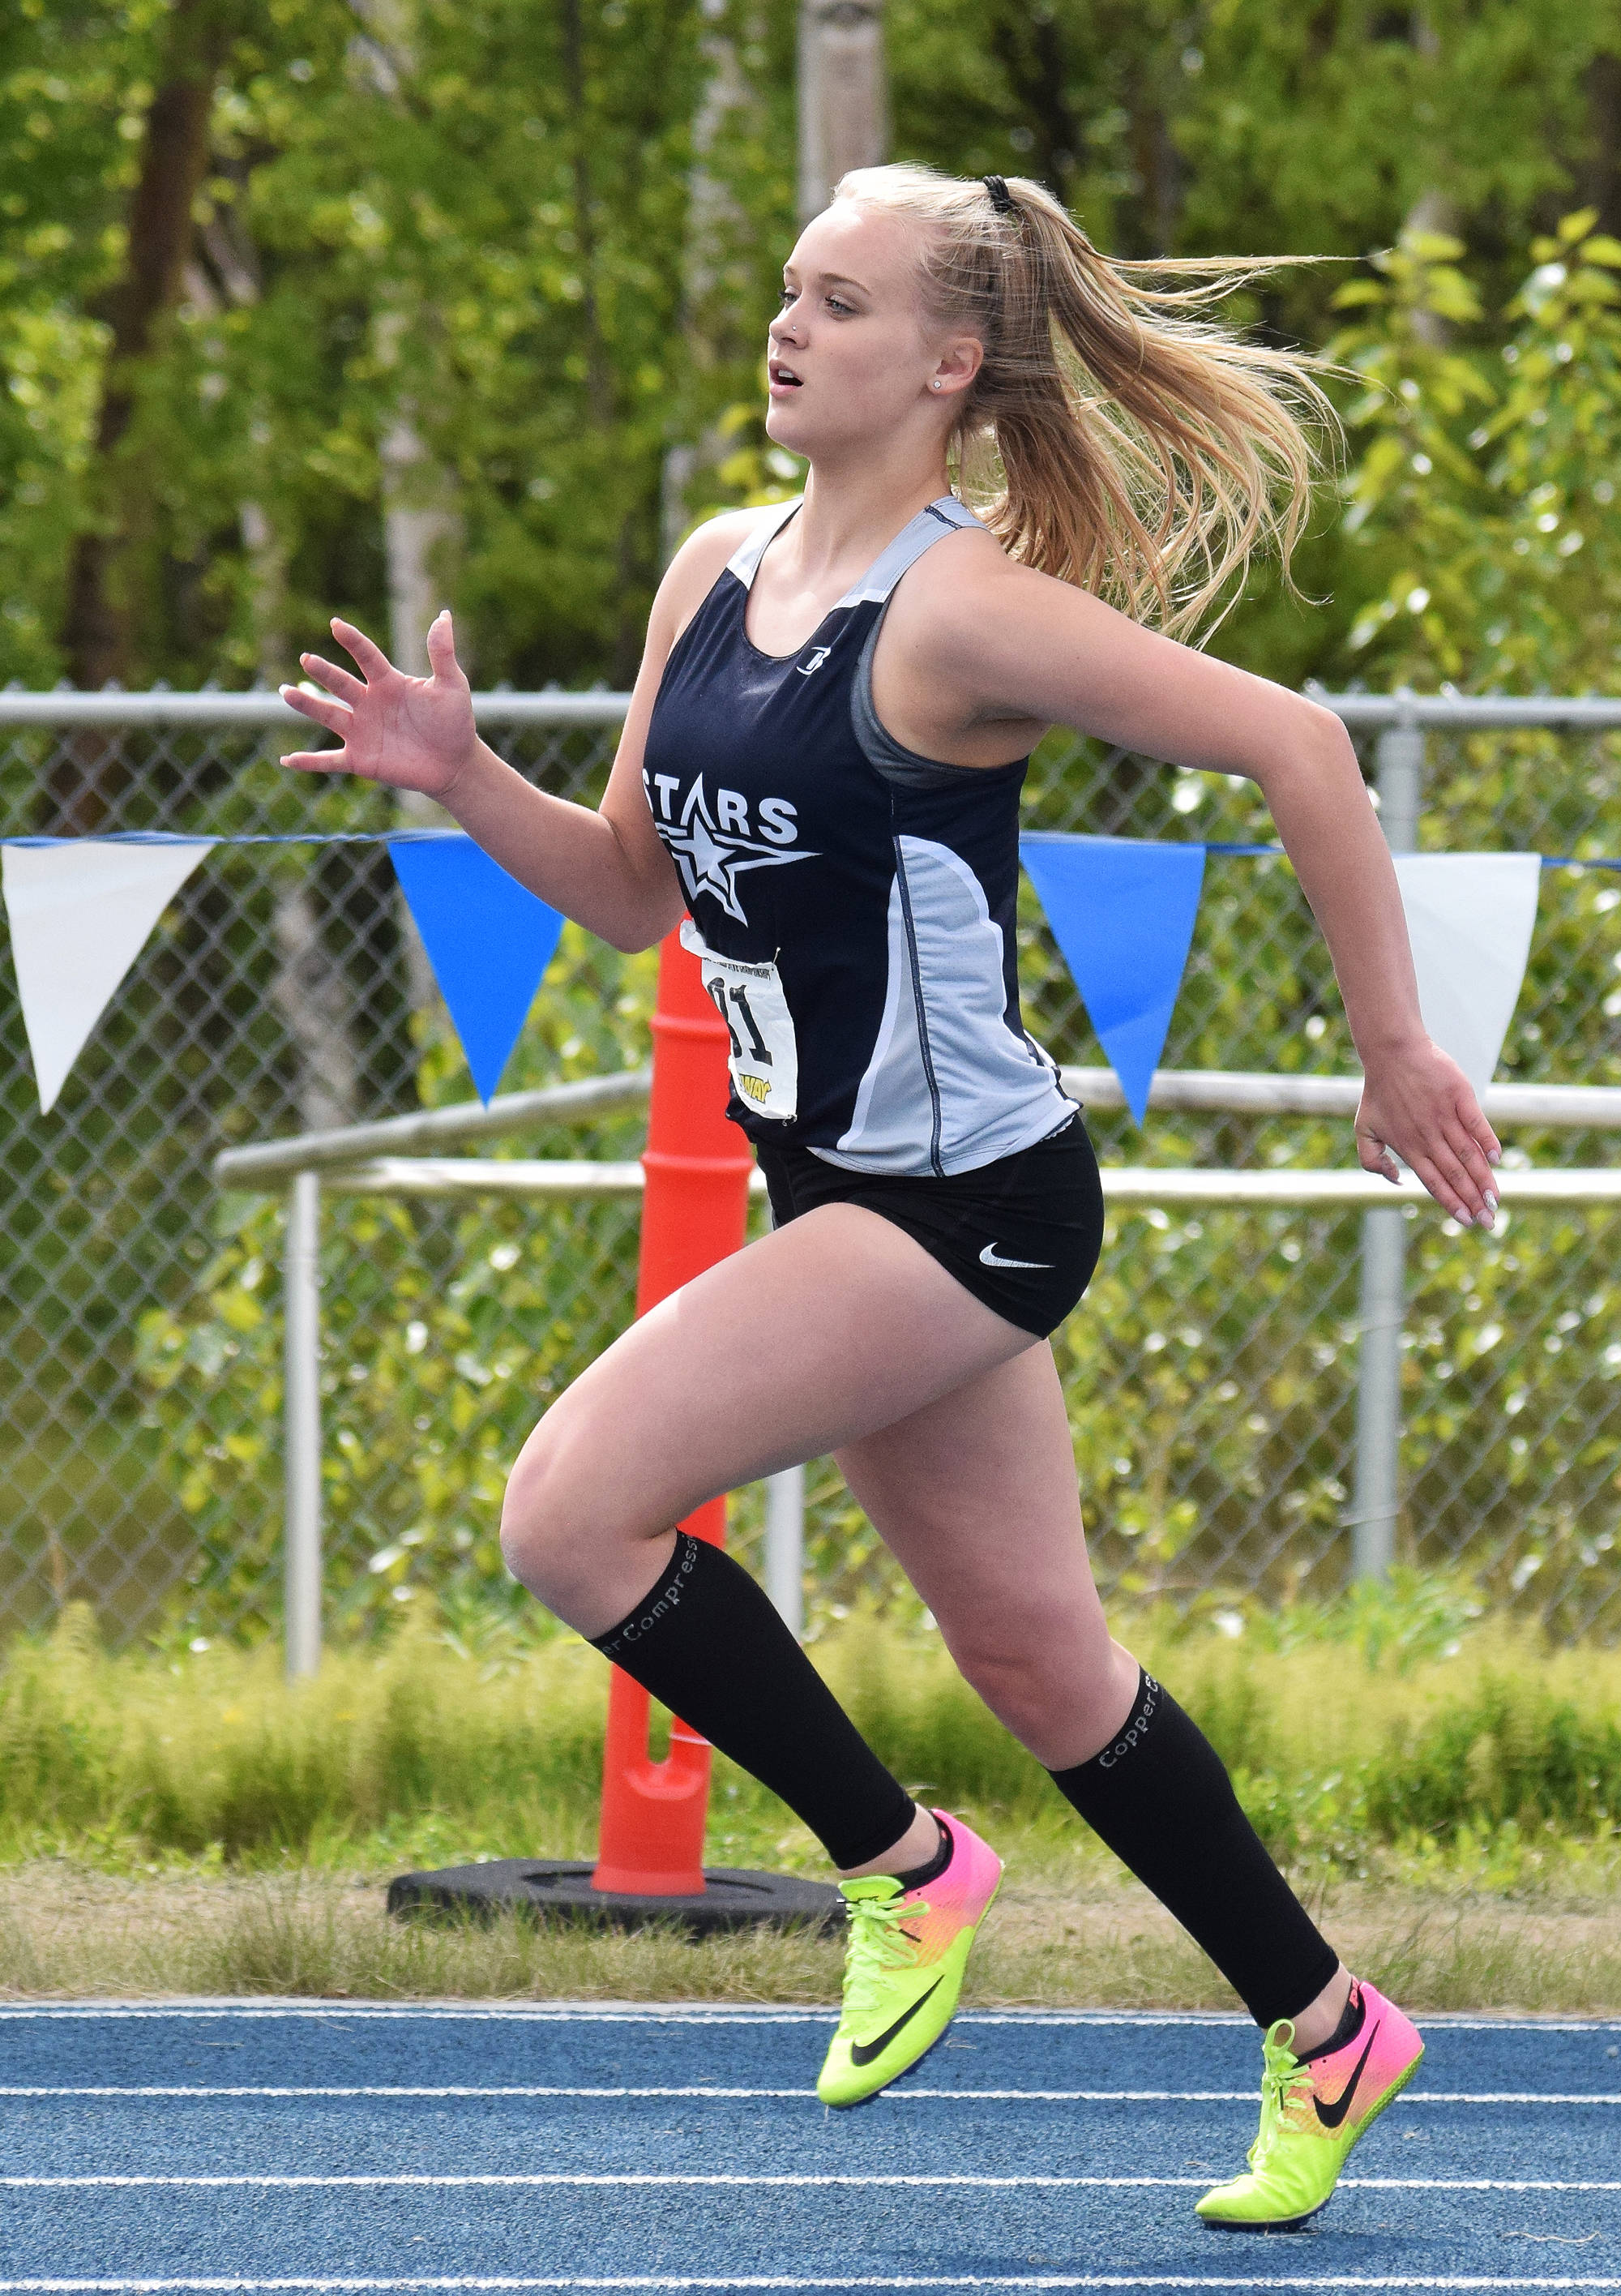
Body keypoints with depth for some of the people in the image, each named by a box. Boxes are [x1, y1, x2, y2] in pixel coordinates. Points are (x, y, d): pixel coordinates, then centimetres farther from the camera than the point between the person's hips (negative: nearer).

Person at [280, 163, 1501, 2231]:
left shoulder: (963, 608, -17)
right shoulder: (716, 576, 8)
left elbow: (1291, 741, -18)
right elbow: (636, 889, 16)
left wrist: (1395, 1050, -14)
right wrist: (459, 781, -2)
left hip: (967, 1197, -8)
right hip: (843, 1193, 8)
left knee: (572, 1509, -16)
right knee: (1040, 1668, 15)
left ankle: (898, 1866, 0)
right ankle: (1325, 2036, 27)